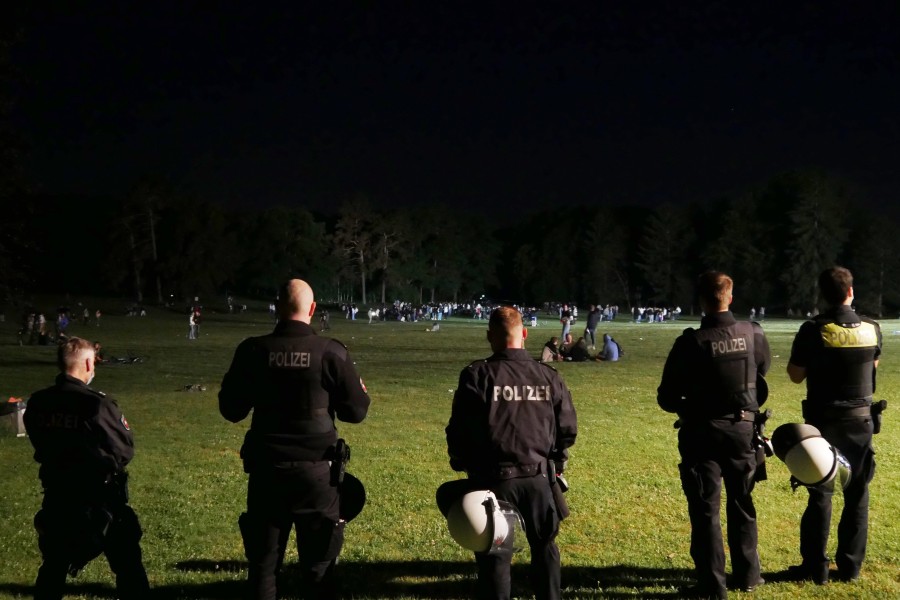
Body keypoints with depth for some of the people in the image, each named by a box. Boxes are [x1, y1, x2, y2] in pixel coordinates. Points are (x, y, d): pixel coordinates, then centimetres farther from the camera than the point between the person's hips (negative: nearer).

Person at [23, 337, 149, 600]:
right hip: (100, 498, -5)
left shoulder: (37, 403, -5)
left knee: (54, 562, 23)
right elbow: (126, 451, -12)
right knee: (127, 562, 9)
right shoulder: (97, 404, -22)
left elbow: (41, 445, 10)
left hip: (56, 495, 5)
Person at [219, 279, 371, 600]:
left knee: (263, 559, 14)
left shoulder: (252, 350, -5)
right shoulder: (331, 352, -10)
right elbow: (356, 412, -3)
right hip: (316, 470, -1)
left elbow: (231, 410, 3)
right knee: (318, 561, 12)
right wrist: (359, 392, 17)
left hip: (266, 468, 1)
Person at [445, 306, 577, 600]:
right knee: (545, 546, 22)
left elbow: (459, 429, -9)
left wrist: (461, 463, 8)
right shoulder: (549, 377, 0)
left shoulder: (477, 375, -10)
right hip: (539, 477, 3)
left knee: (494, 553, 8)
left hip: (494, 478, -3)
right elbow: (568, 429, 5)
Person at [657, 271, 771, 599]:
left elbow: (666, 398, -10)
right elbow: (763, 377, 9)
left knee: (705, 509, 7)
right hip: (743, 430, 3)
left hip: (702, 433, -3)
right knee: (742, 505, 19)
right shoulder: (754, 335, -6)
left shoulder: (690, 342, -15)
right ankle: (747, 574, 29)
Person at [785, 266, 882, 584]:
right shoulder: (872, 329, -1)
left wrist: (801, 351, 10)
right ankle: (851, 565, 16)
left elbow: (796, 376, -6)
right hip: (861, 419, 3)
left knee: (820, 492, 4)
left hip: (824, 420, -3)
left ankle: (816, 567, 7)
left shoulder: (814, 330, -13)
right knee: (857, 493, 11)